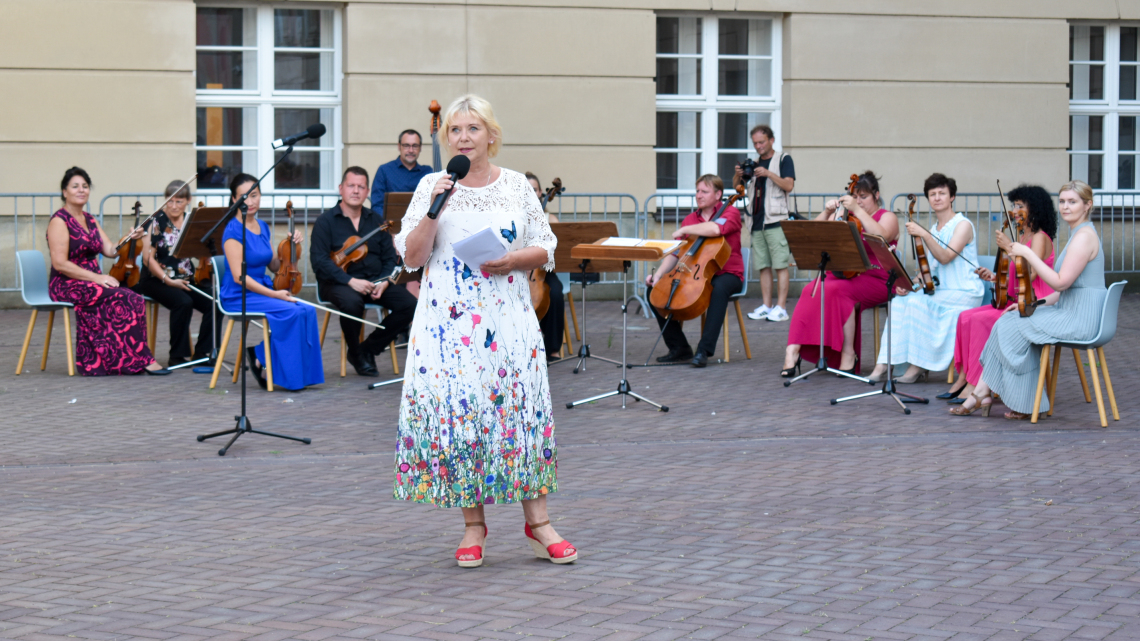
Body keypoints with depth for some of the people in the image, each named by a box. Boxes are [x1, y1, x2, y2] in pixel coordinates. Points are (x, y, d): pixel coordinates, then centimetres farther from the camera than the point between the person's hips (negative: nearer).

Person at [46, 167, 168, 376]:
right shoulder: (59, 221, -7)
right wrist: (97, 277, -20)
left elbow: (110, 250, 8)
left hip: (92, 282, 7)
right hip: (67, 286, -7)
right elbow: (60, 264, -16)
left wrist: (130, 239, -11)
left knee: (132, 299, -22)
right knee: (123, 299, -27)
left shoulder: (90, 220, 18)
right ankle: (141, 360, -20)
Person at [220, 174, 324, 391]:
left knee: (308, 311, -17)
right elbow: (239, 277, -17)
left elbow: (274, 266, 18)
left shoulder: (262, 227, 12)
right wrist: (275, 294, -19)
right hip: (239, 297, -7)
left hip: (263, 291, 7)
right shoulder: (234, 231, -11)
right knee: (291, 312, -27)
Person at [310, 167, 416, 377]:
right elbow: (319, 261, -10)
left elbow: (390, 257, 14)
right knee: (352, 303, -39)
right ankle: (355, 352, -9)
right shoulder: (326, 221, 1)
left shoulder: (375, 220, 16)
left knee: (409, 304, -19)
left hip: (375, 282, 5)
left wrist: (384, 282, -8)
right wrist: (350, 281, -22)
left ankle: (369, 349, -2)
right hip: (338, 282, -5)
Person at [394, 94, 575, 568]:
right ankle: (473, 524, 9)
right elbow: (411, 257, -1)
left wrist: (513, 260, -10)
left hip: (508, 317, 1)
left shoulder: (517, 186, 8)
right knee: (456, 411, -2)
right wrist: (433, 210, -13)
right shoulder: (431, 186, 5)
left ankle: (537, 522, 4)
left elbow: (545, 249, 9)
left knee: (520, 408, -2)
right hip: (449, 320, -1)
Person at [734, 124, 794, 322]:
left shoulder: (783, 160, 3)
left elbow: (789, 185, -9)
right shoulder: (755, 163, 19)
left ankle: (781, 308, -10)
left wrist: (769, 174, -20)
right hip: (756, 221, 6)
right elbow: (736, 185, 21)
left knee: (780, 265, -8)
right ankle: (766, 307, 9)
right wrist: (739, 174, 0)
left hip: (775, 220, -6)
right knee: (763, 266, 6)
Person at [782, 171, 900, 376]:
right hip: (841, 274, 4)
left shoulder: (887, 218, 6)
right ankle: (793, 350, -36)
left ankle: (848, 354, -28)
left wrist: (858, 210, -20)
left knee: (837, 290, -34)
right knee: (811, 291, -28)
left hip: (876, 281, -4)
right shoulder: (844, 216, 18)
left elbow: (881, 236, -18)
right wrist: (827, 213, -6)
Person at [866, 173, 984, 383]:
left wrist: (924, 235, -29)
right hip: (938, 291, 7)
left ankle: (919, 366, -20)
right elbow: (928, 268, 13)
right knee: (899, 301, -17)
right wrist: (909, 283, -6)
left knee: (917, 302, -28)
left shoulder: (963, 225, -6)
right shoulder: (933, 230, 16)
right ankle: (883, 364, -22)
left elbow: (945, 257, -20)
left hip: (965, 294, -7)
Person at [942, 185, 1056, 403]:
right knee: (966, 317, -7)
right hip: (1015, 303, 9)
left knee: (982, 320, -26)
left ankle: (976, 385, -24)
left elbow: (1029, 274, -23)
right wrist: (995, 277, 5)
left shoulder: (1039, 238, -10)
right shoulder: (1022, 238, 18)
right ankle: (963, 377, -7)